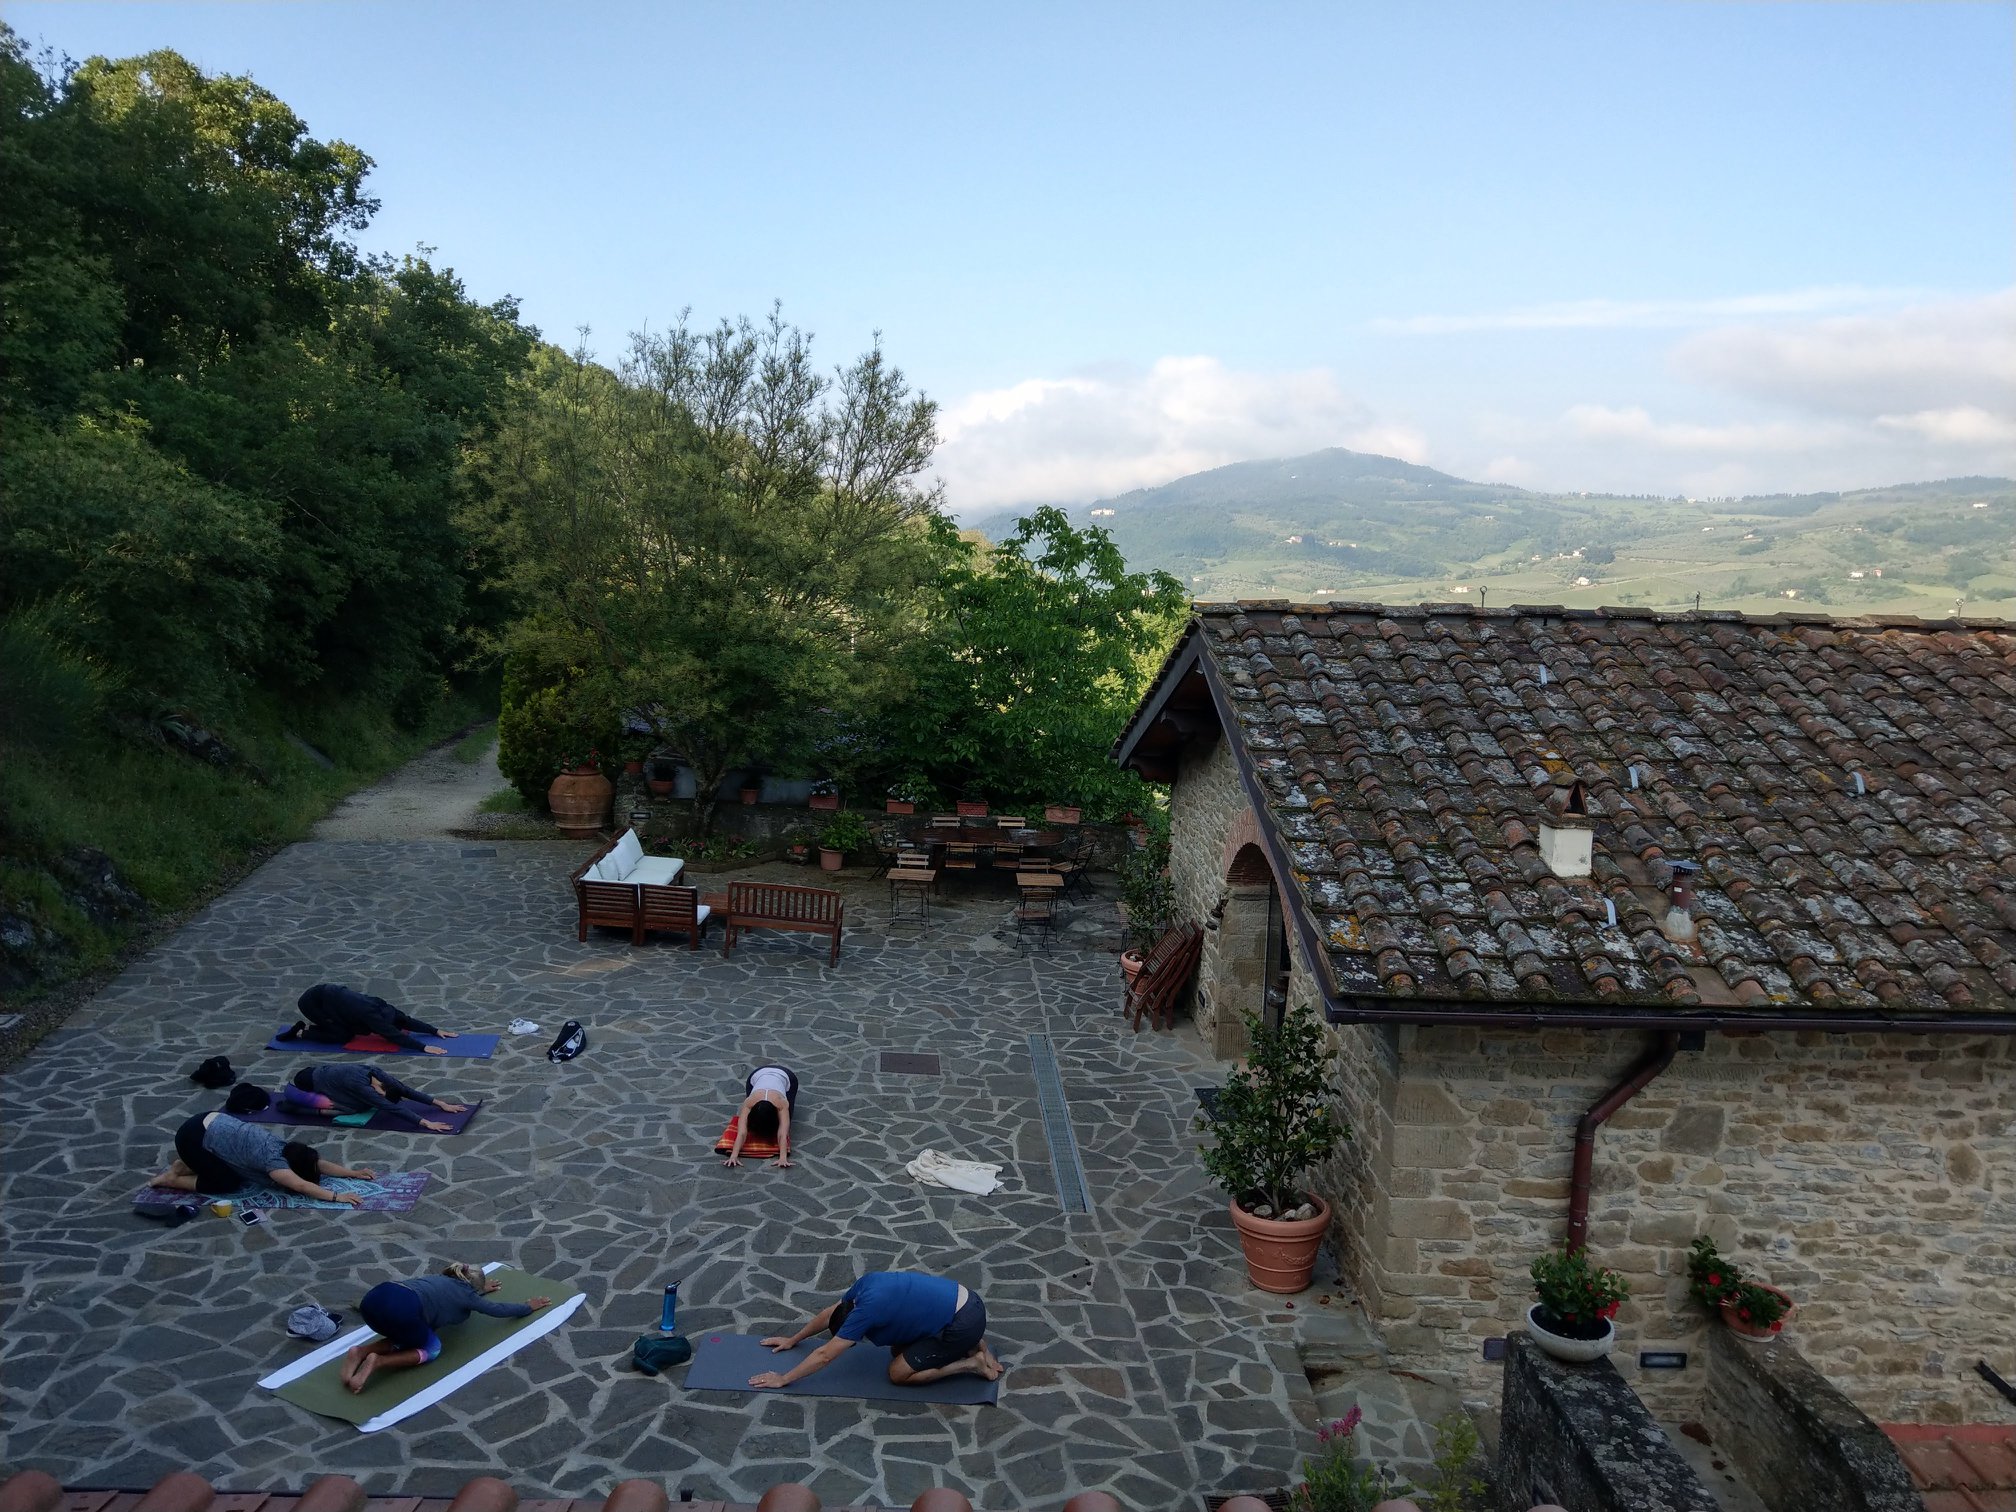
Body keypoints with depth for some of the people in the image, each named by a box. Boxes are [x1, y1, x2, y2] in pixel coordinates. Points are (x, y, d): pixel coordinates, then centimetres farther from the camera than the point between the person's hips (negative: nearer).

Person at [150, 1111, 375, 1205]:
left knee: (236, 1170, 15)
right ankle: (172, 1179, 7)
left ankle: (189, 1163, 22)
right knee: (229, 1184, -4)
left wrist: (354, 1173, 8)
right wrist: (336, 1196, -27)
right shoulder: (273, 1160, -20)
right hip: (193, 1136, -9)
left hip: (212, 1122, 9)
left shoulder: (284, 1148, 3)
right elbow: (302, 1186, -27)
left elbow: (319, 1163, 9)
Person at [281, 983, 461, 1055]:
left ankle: (310, 1024, 20)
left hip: (328, 992, 8)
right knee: (343, 1036, -9)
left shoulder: (382, 1007, -5)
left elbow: (407, 1020, 0)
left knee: (349, 1030, 7)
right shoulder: (372, 1016, -27)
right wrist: (424, 1047, -36)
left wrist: (435, 1031, -3)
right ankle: (301, 1032, 3)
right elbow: (395, 1036, -32)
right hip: (312, 1000, -8)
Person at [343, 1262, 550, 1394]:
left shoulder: (444, 1280, 38)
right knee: (431, 1349, 15)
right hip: (401, 1308, -7)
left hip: (374, 1297, 7)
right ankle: (377, 1362, -9)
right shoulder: (467, 1293, 21)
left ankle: (360, 1352, 4)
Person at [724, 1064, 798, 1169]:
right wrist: (734, 1156, -62)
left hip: (785, 1076, -1)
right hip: (758, 1074, 1)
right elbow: (741, 1133, -47)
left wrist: (783, 1158, -65)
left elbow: (783, 1134, -51)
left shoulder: (782, 1104, -44)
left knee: (785, 1121, 0)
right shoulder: (749, 1103, -40)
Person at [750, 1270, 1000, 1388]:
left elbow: (825, 1355, -8)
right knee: (899, 1350, 21)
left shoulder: (866, 1311, -13)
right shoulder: (867, 1282, 10)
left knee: (899, 1372, 0)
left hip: (964, 1324, -9)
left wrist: (783, 1379, 1)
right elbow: (829, 1314, 26)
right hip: (967, 1302, 9)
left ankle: (971, 1364, 0)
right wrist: (793, 1340, 34)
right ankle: (970, 1344, 15)